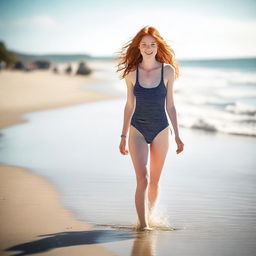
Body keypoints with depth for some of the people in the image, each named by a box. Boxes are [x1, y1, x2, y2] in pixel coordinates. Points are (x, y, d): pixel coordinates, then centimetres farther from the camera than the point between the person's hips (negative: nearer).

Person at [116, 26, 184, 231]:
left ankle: (149, 216, 29)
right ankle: (143, 224, -13)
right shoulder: (132, 72, 0)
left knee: (154, 181, 10)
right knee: (142, 178, -14)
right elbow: (129, 106, 7)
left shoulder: (167, 71, -1)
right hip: (137, 130, -1)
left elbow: (170, 106, 4)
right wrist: (123, 136, 7)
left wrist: (177, 135, 4)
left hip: (161, 130, 1)